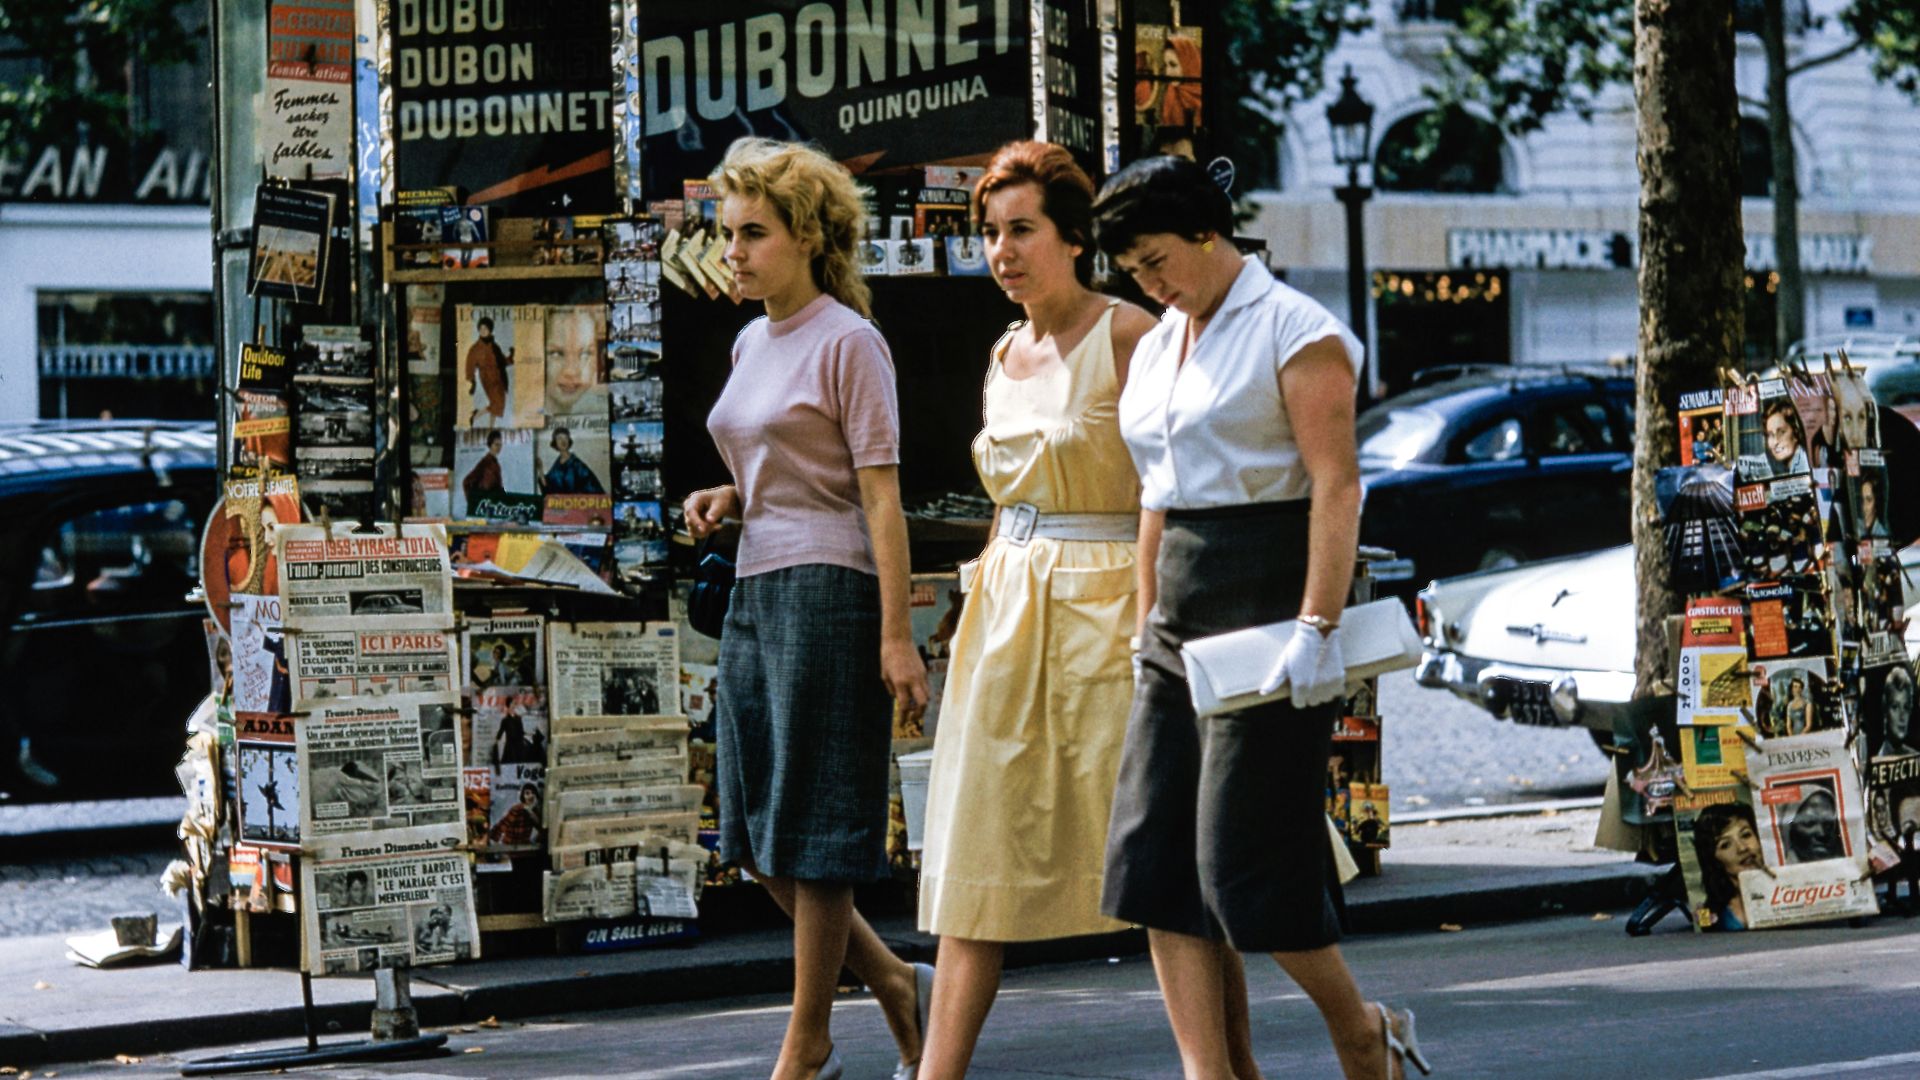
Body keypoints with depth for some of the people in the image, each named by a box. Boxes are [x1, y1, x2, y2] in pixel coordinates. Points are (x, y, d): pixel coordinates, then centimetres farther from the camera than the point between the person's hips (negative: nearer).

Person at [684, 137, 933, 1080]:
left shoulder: (847, 342, -8)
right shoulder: (752, 344, 15)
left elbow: (880, 495, -11)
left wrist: (897, 633, -16)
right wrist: (723, 501, 5)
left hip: (828, 589, -8)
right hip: (756, 592, 8)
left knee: (812, 830, -2)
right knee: (754, 836, 8)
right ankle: (890, 980, 23)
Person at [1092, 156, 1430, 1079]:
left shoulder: (1295, 331, -7)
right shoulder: (1156, 350, 17)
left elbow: (1336, 485, -14)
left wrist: (1318, 626, -22)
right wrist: (1148, 623, 17)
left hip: (1268, 597, -8)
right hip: (1183, 616, 8)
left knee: (1245, 859, -8)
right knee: (1154, 855, -1)